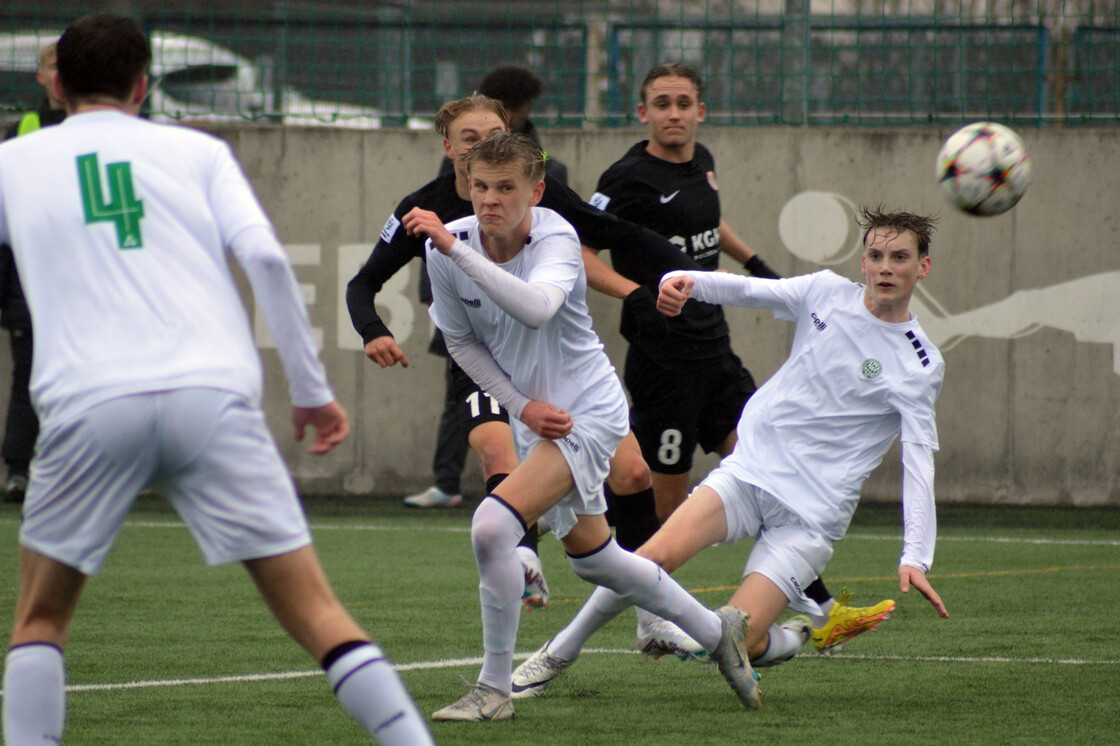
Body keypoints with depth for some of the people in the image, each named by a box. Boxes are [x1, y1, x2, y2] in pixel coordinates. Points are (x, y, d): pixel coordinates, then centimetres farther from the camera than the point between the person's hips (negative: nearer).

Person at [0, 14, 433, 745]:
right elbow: (265, 256, 3)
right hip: (213, 397, 0)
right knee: (315, 609, 0)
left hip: (89, 405, 0)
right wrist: (312, 388, 6)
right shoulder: (197, 152, 16)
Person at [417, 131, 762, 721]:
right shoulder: (448, 246, -9)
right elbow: (460, 340, 5)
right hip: (536, 419, 8)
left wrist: (455, 249, -50)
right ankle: (716, 631, 42)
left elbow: (537, 308, -46)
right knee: (590, 558, 21)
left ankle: (494, 690, -12)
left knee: (492, 524, -25)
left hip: (588, 411, -8)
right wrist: (520, 404, -6)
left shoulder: (555, 239, -24)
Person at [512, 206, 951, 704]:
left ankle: (785, 641, 20)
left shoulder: (921, 365, -6)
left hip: (811, 515, -3)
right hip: (749, 471, 3)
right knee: (657, 555, -21)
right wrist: (687, 282, -27)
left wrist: (915, 557, -22)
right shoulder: (827, 293, 4)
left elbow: (918, 463, -11)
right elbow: (747, 290, -4)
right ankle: (559, 654, -2)